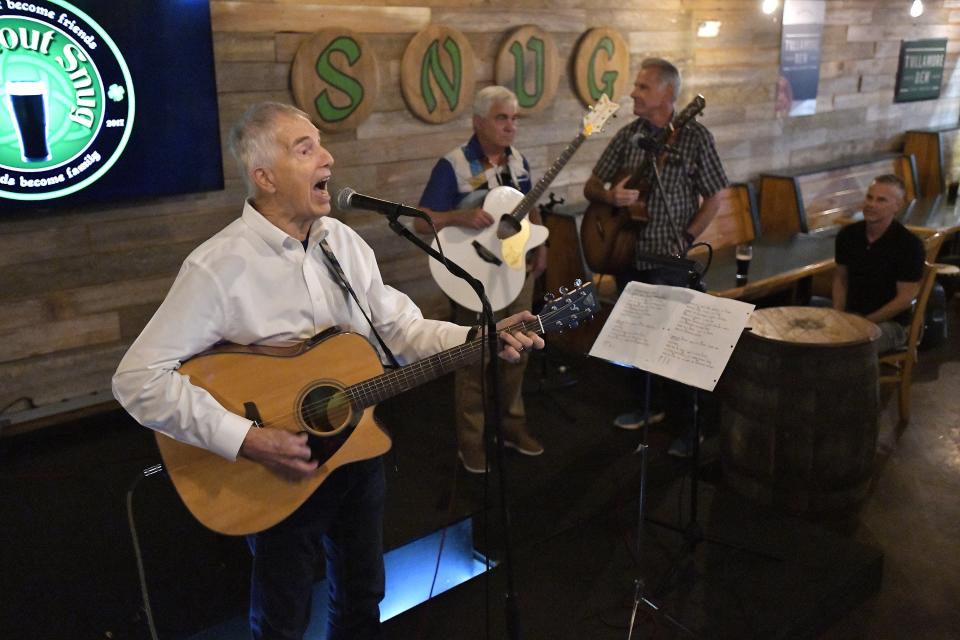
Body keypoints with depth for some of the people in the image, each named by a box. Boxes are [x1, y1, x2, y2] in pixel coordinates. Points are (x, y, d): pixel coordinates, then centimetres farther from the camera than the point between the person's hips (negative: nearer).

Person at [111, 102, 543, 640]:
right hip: (277, 472, -5)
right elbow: (139, 378, -24)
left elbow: (398, 327, 3)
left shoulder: (345, 241, -1)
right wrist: (247, 440, -29)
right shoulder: (219, 267, -22)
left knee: (363, 595, 24)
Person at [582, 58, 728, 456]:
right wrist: (610, 196, -15)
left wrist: (687, 240, -13)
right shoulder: (628, 135, 5)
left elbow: (714, 198, -4)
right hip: (627, 255, 5)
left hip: (669, 262, -5)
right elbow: (590, 187, 7)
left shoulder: (695, 137, -7)